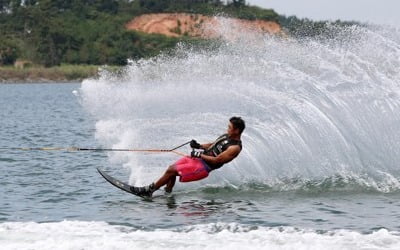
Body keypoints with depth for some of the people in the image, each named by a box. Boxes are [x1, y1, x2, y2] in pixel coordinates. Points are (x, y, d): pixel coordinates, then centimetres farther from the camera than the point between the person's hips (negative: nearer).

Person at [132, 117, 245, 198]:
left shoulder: (235, 147, -18)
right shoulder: (226, 136, 11)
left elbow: (216, 160, -22)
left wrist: (200, 155, -17)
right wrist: (199, 146, 6)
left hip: (204, 167, -9)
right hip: (198, 158, 9)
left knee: (171, 171, -11)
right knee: (172, 167, 0)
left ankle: (149, 190, -1)